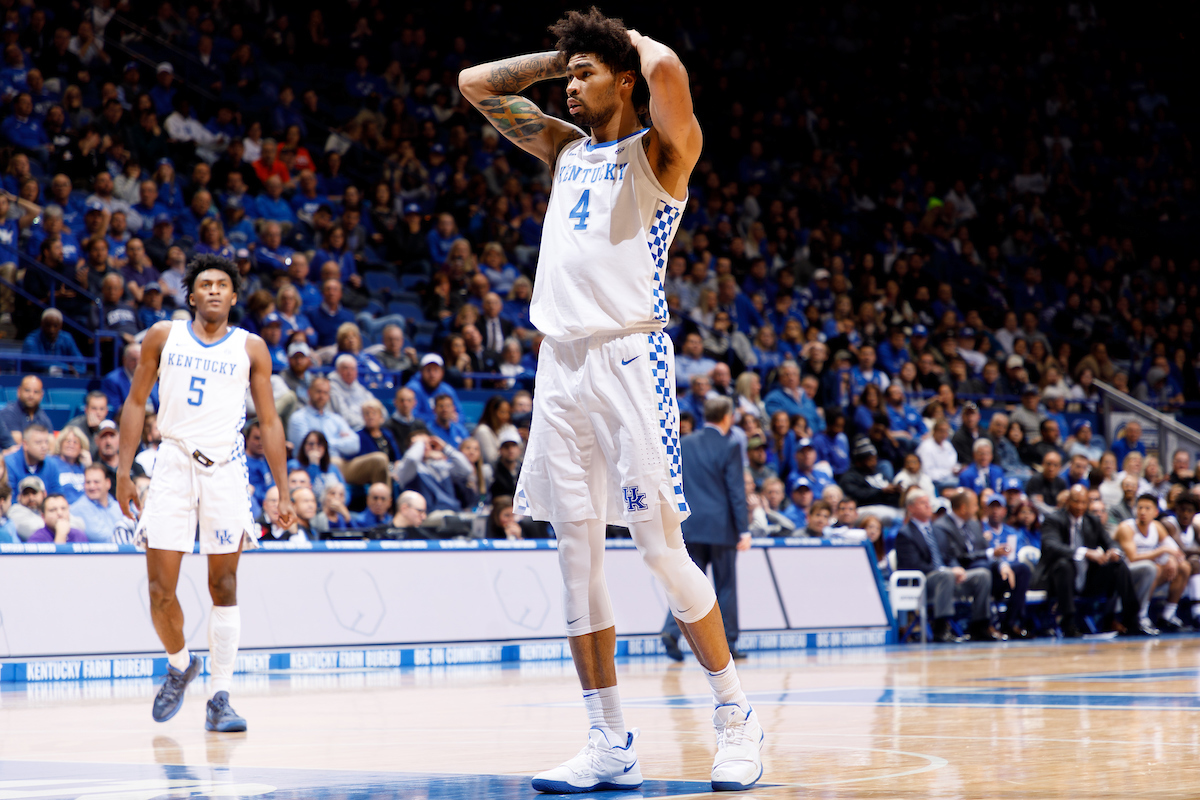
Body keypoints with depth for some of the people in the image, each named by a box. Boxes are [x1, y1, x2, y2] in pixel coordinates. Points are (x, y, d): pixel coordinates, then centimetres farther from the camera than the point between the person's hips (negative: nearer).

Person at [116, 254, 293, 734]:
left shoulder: (251, 348, 6)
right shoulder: (163, 337, 7)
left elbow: (269, 421, 8)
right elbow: (136, 403, 10)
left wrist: (283, 491, 2)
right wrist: (123, 471, 2)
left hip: (225, 469, 0)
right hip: (174, 463, 0)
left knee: (224, 586, -1)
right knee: (161, 590, -4)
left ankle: (220, 698, 4)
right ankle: (179, 664, 25)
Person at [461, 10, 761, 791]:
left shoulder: (660, 150, 1)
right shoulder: (567, 148, 19)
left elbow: (667, 72, -21)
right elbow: (476, 83, 25)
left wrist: (638, 42, 0)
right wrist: (561, 55, 19)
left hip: (630, 358, -7)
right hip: (561, 362, 7)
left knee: (661, 546, -7)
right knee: (577, 553, 3)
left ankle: (738, 717, 6)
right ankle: (611, 746, 8)